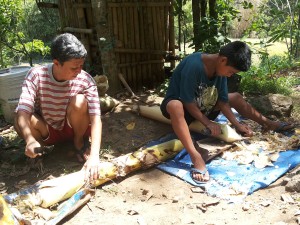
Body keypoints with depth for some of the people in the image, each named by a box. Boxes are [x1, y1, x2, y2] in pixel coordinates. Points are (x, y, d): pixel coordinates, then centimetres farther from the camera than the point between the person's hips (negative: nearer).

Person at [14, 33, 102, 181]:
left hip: (74, 128, 0)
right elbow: (23, 112, -31)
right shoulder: (36, 76, -22)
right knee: (20, 122, -31)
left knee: (79, 101, -31)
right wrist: (30, 140, -51)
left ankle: (80, 141, -2)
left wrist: (94, 155, -44)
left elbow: (96, 118, -30)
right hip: (48, 131, 0)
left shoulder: (85, 80, -23)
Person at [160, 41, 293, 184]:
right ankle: (196, 157, -50)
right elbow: (188, 102, -27)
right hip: (180, 103, -7)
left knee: (235, 97, 7)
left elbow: (222, 101, -4)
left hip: (202, 105, 8)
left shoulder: (220, 68, -8)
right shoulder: (194, 65, -31)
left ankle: (268, 124, 18)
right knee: (175, 106, -43)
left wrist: (237, 124, -12)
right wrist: (208, 123, -24)